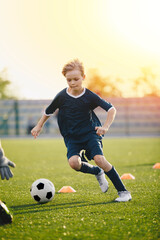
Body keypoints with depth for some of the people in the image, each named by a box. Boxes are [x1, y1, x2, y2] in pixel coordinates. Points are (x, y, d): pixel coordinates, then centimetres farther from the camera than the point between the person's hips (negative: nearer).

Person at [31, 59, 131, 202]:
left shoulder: (89, 96, -9)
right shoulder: (62, 97, -4)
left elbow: (111, 109, -7)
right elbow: (48, 111, 14)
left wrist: (105, 127, -20)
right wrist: (39, 126, 18)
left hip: (90, 133, -2)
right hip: (72, 136, 2)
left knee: (99, 159, -26)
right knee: (73, 162, -27)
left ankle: (123, 191, -15)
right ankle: (98, 172, 6)